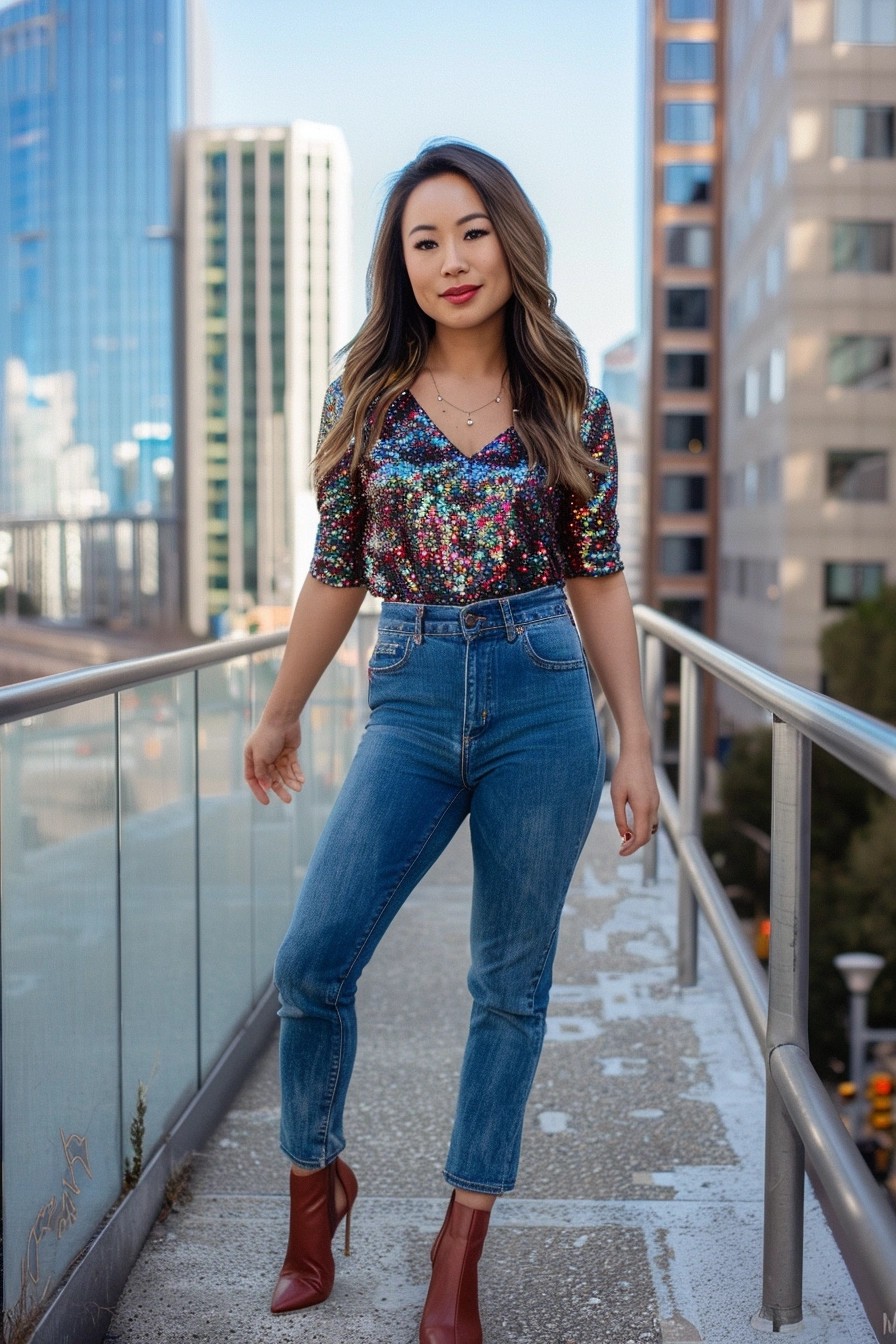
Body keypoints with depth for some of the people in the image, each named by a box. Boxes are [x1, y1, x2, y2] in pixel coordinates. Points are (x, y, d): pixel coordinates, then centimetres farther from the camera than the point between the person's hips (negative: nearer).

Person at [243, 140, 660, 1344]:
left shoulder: (571, 408, 3)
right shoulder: (364, 398, 5)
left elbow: (601, 581, 6)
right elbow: (335, 574, 12)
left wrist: (635, 741, 3)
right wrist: (281, 713, 17)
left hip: (543, 708, 0)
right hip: (410, 709, 1)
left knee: (511, 984, 6)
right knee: (312, 962, -7)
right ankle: (315, 1181, 22)